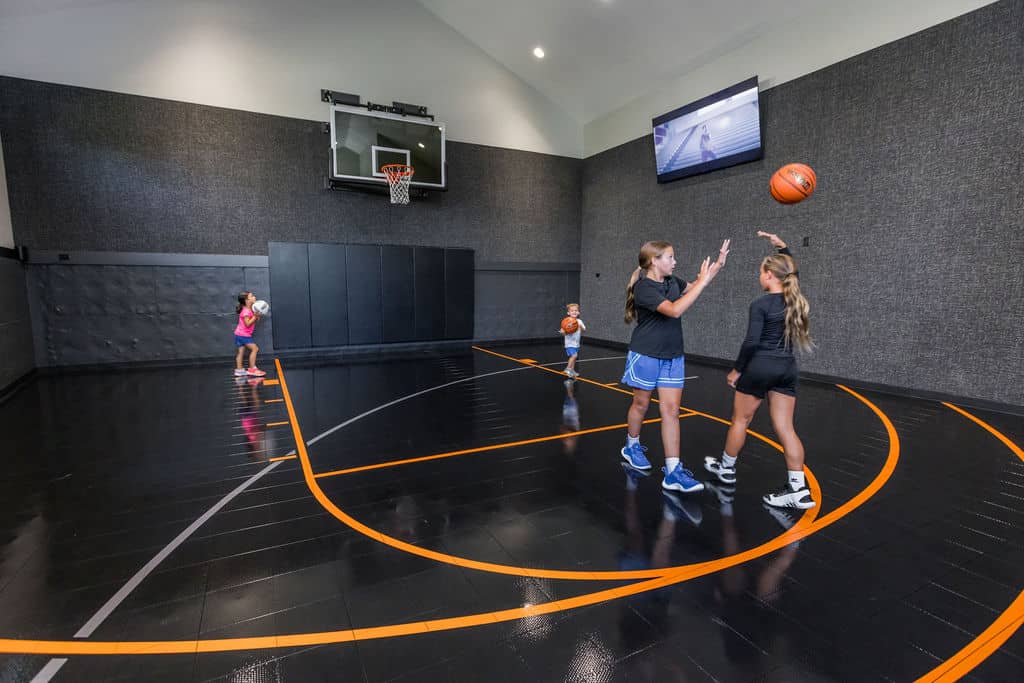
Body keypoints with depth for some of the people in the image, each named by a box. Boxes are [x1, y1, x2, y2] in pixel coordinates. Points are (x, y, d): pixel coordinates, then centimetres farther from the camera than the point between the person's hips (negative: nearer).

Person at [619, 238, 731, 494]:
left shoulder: (671, 281, 5)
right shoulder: (644, 287, -18)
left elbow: (692, 288, 22)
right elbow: (674, 310, -29)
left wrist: (718, 264, 10)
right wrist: (702, 282, -25)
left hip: (672, 357, 6)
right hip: (646, 356, -6)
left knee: (671, 410, 0)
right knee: (641, 404, 12)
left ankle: (673, 472, 0)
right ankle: (632, 447, 38)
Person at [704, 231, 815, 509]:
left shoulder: (760, 304, -14)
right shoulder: (794, 298, 5)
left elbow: (751, 342, -18)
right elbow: (792, 269, 26)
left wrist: (737, 369, -8)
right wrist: (781, 245, 22)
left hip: (760, 367, -6)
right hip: (786, 368, 6)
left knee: (740, 420, 12)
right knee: (785, 427, 7)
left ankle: (726, 468, 29)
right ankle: (799, 489, 6)